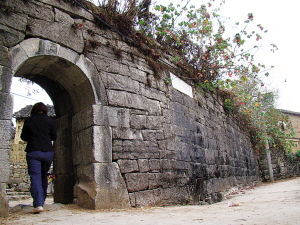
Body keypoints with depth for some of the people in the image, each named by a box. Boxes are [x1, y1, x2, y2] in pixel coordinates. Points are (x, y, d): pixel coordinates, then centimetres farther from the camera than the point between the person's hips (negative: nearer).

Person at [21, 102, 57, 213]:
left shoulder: (28, 120, 4)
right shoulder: (49, 121, 4)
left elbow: (23, 136, 8)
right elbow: (54, 137, 5)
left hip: (33, 152, -2)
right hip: (48, 151, 2)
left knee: (35, 177, -4)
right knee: (44, 176, 17)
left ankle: (38, 204, -17)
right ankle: (41, 201, 25)